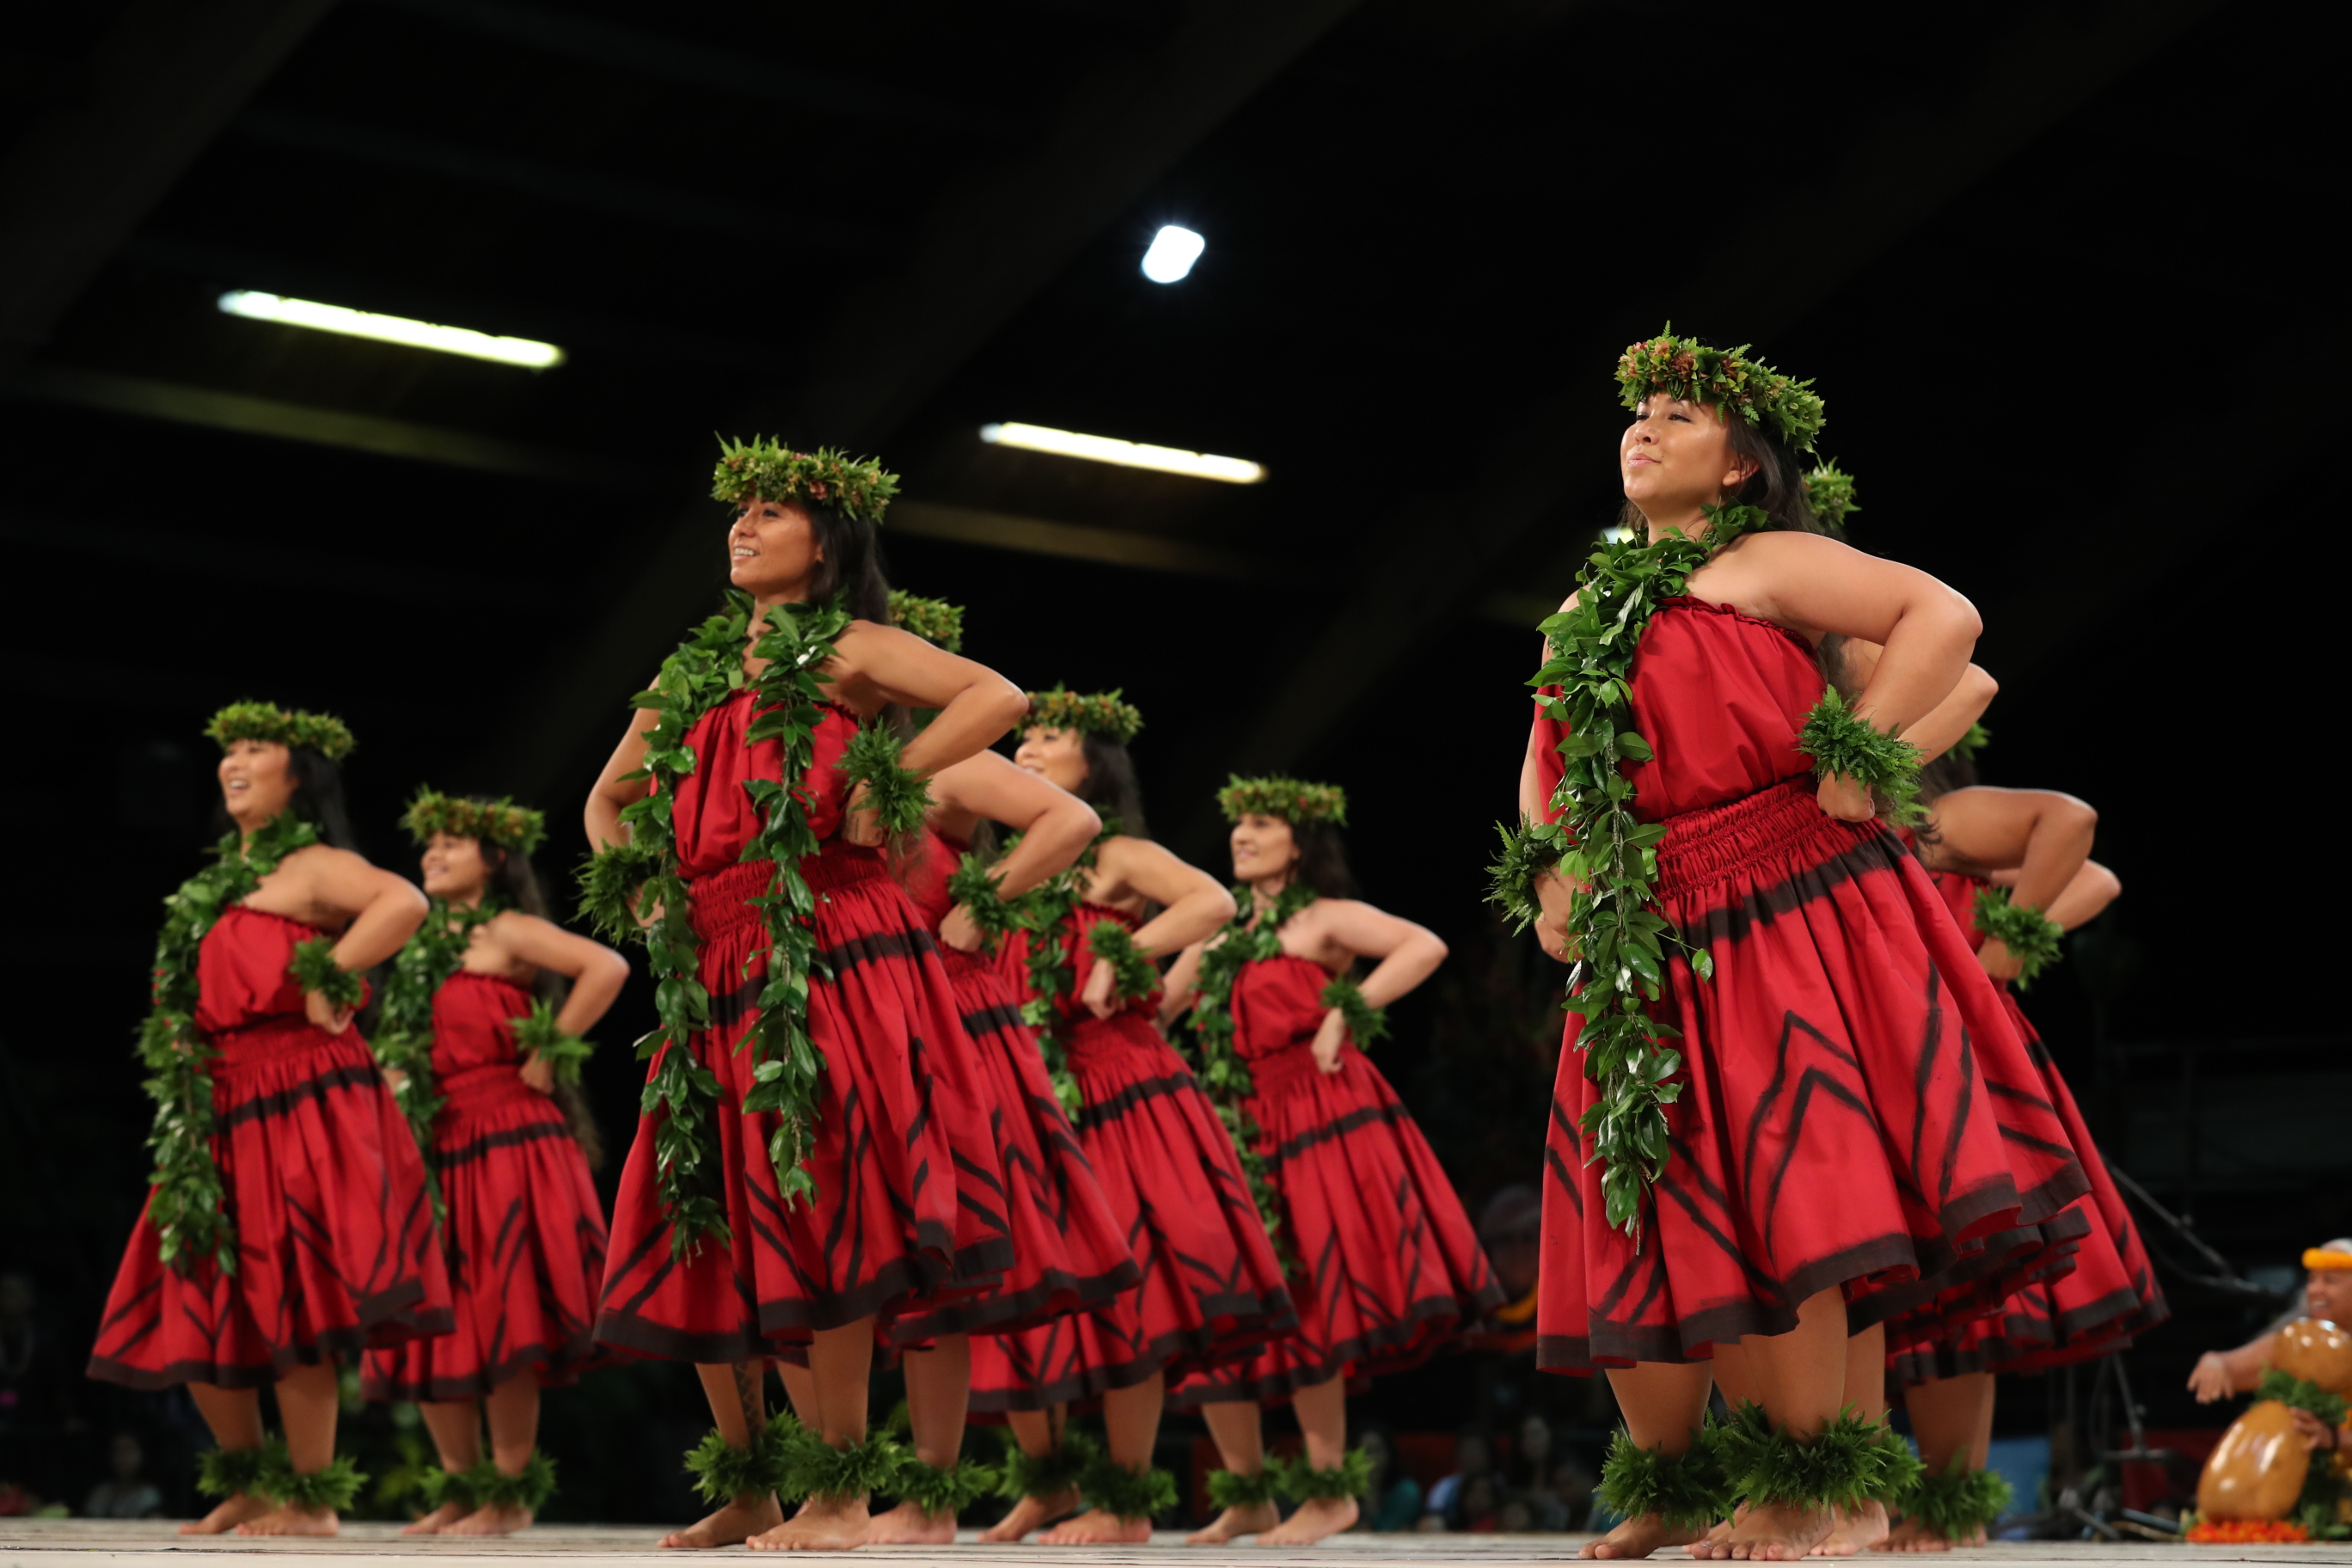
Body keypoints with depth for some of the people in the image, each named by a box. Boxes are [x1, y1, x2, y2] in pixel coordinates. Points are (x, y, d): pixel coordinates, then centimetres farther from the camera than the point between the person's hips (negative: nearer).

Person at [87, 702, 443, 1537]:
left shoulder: (313, 867, -6)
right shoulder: (220, 883, 19)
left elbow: (404, 902, -26)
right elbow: (189, 992, 35)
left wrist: (326, 985, -21)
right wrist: (175, 1042, 15)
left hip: (299, 1107, -9)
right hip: (219, 1118, 9)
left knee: (285, 1308, -8)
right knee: (195, 1311, 8)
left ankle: (312, 1500, 0)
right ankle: (247, 1484, 21)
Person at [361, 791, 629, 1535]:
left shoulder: (507, 931, -3)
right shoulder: (423, 948, 18)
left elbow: (607, 968, -17)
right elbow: (399, 1045, 28)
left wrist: (547, 1055, -13)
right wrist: (392, 1078, 6)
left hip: (506, 1138, -7)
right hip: (433, 1149, 7)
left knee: (500, 1315, -7)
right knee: (429, 1325, 5)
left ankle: (512, 1495, -1)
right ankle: (460, 1488, 14)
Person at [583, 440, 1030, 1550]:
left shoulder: (847, 650, 3)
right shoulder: (690, 675, 20)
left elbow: (999, 698, -11)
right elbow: (608, 798, 32)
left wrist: (888, 781, -14)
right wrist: (636, 890, 16)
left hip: (826, 955, -6)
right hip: (715, 980, 7)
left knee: (816, 1207, -12)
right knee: (699, 1232, 4)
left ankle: (840, 1492, -7)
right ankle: (746, 1491, 14)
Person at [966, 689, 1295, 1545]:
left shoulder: (1117, 856, 1)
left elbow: (1214, 903, -16)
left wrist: (1120, 959, -18)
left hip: (1117, 1095, -6)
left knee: (1119, 1291, -7)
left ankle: (1128, 1504, 2)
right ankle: (1047, 1482, 20)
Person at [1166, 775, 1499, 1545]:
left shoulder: (1324, 920, -1)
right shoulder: (1218, 939, 18)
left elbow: (1426, 947, -14)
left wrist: (1346, 1012, -19)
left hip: (1316, 1128, -7)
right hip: (1237, 1137, 7)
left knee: (1296, 1307, -10)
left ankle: (1329, 1491, 1)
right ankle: (1246, 1496, 15)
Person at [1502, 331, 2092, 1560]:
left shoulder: (1761, 565, 1)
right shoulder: (1586, 609, 19)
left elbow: (1943, 617, -10)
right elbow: (1547, 770, 27)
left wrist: (1855, 764, -15)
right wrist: (1546, 873, 9)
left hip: (1783, 911, -6)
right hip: (1643, 948, 6)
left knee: (1778, 1193, -12)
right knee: (1636, 1217, 4)